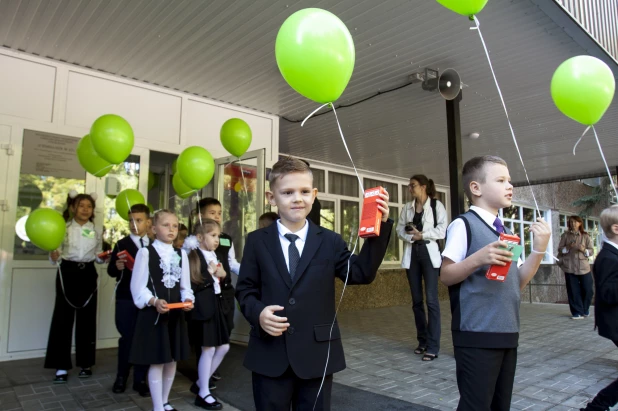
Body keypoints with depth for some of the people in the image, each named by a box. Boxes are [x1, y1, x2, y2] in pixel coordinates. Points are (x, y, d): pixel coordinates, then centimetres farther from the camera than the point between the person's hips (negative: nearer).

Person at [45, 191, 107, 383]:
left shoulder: (96, 231, 7)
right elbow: (56, 256, -1)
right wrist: (54, 256, -23)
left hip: (88, 274, 2)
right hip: (67, 273, -2)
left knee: (86, 318, 6)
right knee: (63, 317, -1)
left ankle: (85, 363, 17)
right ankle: (62, 366, 8)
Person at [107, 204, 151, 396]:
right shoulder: (122, 244, 3)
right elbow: (111, 271, -2)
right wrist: (117, 266, -23)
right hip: (126, 299, -1)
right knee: (127, 337, 4)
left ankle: (140, 379, 17)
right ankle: (121, 376, 23)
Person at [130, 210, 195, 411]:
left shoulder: (181, 254, 7)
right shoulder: (145, 252, -7)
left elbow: (185, 285, 8)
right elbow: (138, 287, -10)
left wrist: (188, 299, -11)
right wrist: (154, 301, -24)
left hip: (176, 313, 5)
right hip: (153, 313, -5)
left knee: (172, 360, 14)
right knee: (156, 362, 2)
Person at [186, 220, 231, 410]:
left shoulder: (214, 255, 13)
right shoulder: (194, 257, -13)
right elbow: (193, 285, -22)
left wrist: (221, 274, 0)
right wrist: (210, 272, -16)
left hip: (216, 306, 9)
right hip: (204, 308, -8)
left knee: (223, 347, 12)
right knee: (208, 350, 0)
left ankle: (200, 384, 28)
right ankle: (203, 394, 16)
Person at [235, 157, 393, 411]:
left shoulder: (330, 241, 2)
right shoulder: (256, 242, 2)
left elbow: (361, 273, -10)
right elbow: (245, 289, 4)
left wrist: (379, 226, -18)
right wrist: (257, 313, -17)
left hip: (317, 355, 1)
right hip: (270, 356, 0)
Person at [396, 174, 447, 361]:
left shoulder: (436, 205, 1)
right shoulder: (407, 208, 14)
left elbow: (441, 230, -7)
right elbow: (400, 229, 7)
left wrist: (421, 235, -13)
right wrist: (411, 237, -11)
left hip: (429, 253, -5)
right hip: (412, 254, 5)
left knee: (431, 299, -8)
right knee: (416, 300, 8)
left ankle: (433, 346, -4)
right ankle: (422, 341, 19)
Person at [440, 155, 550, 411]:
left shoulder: (504, 231, 15)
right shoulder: (464, 224, -10)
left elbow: (517, 282, 13)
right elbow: (445, 275, -13)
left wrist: (539, 249, 3)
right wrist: (477, 259, -28)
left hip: (507, 334, 8)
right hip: (477, 336, -8)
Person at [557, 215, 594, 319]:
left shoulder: (585, 236, 8)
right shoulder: (565, 235, 8)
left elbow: (592, 251, 6)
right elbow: (560, 250, 5)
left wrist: (584, 250, -14)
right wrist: (568, 247, -13)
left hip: (583, 266, 1)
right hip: (569, 267, -1)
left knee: (587, 289, 2)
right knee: (573, 291, 0)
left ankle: (585, 309, 25)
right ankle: (577, 312, 9)